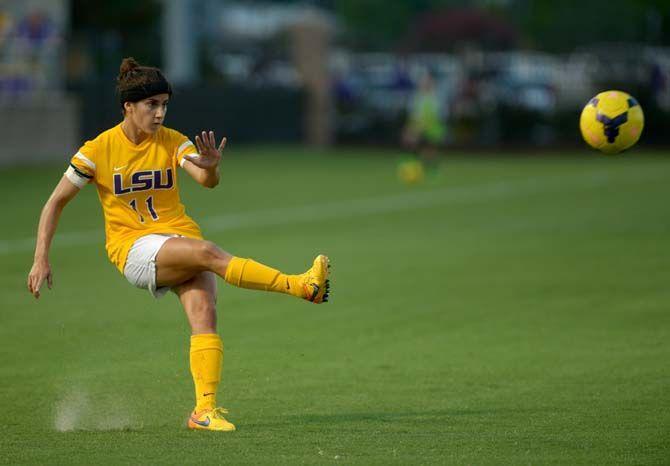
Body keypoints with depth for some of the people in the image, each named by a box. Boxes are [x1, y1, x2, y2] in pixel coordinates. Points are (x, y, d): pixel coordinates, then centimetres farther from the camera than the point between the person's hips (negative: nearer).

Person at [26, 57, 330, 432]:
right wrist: (41, 259, -4)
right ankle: (300, 286, -39)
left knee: (204, 312, -23)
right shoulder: (99, 150, -3)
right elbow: (56, 202, 4)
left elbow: (207, 180, -15)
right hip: (134, 248, -4)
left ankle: (205, 408, -26)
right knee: (207, 251, -31)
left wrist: (210, 167, -40)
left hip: (179, 237, 4)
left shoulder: (173, 142, 3)